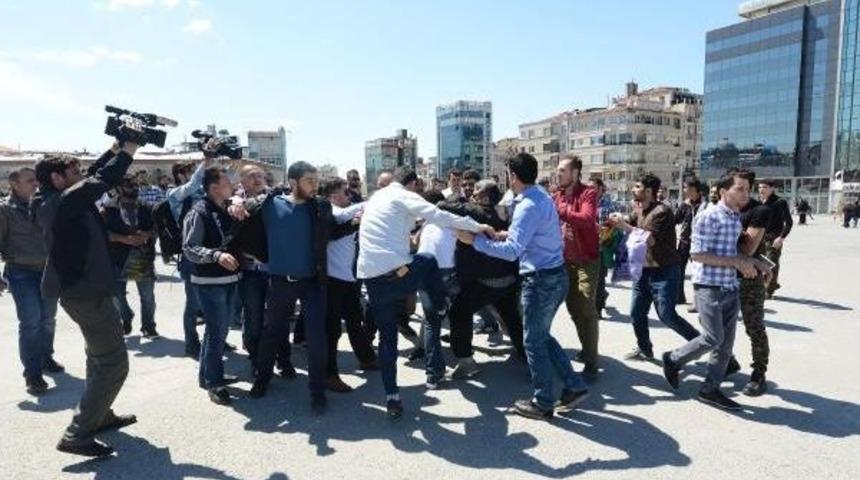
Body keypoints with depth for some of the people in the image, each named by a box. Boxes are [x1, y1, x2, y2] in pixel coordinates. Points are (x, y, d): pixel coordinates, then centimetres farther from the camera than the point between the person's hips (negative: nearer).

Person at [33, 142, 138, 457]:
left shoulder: (53, 202, 7)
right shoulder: (64, 202, -21)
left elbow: (92, 177, 13)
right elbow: (102, 181, -24)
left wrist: (114, 149, 6)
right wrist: (128, 150, -11)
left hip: (79, 289, 11)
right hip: (87, 292, -11)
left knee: (99, 357, 24)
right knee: (113, 365, -6)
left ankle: (100, 416, 37)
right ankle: (77, 435, -3)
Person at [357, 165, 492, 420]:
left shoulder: (375, 198, 22)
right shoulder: (404, 196, 1)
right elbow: (440, 216, -9)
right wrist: (477, 226, -2)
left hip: (371, 278, 6)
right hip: (398, 273, -6)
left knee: (387, 336, 15)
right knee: (428, 262, 27)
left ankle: (392, 399, 15)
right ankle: (440, 309, 41)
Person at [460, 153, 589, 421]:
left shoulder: (528, 206, -20)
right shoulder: (542, 197, 11)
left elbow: (512, 251, -26)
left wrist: (474, 240, -21)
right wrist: (510, 235, 14)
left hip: (541, 280, -10)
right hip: (555, 276, 10)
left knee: (533, 342, 5)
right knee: (543, 336, 21)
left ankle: (543, 404, 18)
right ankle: (574, 387, 25)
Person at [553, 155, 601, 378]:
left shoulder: (587, 193, -12)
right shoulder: (556, 196, 9)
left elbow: (587, 219, -31)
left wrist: (558, 209, -33)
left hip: (586, 260, -7)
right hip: (565, 260, 7)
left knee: (586, 310, -8)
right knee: (573, 308, 15)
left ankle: (591, 362, -2)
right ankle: (586, 349, 33)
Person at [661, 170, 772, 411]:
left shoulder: (738, 219, 12)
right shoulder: (709, 217, -13)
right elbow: (697, 254, -18)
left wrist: (754, 262, 3)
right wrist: (737, 262, -18)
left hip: (731, 288, 8)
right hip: (709, 288, -8)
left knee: (726, 343, 8)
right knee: (714, 338, -8)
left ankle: (710, 389, 20)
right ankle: (673, 359, 16)